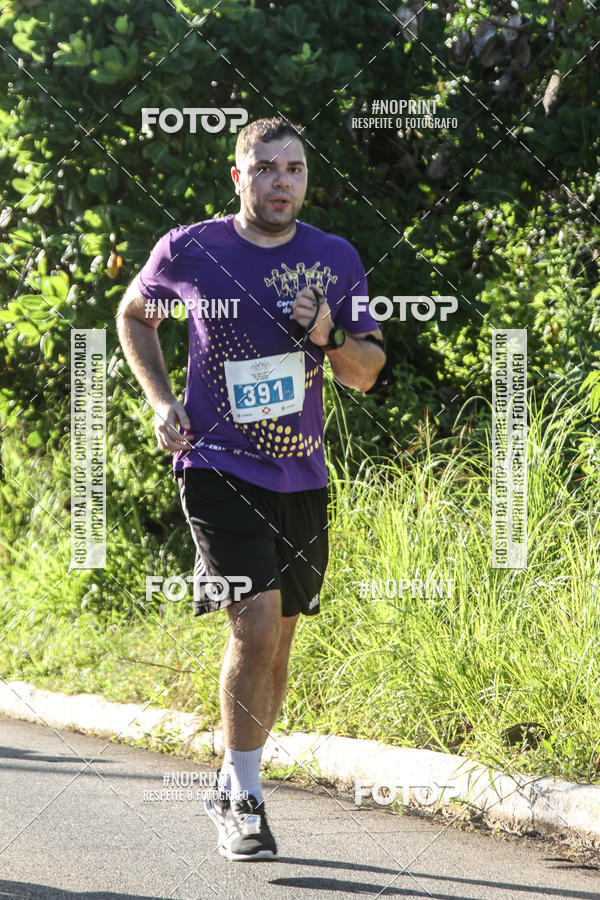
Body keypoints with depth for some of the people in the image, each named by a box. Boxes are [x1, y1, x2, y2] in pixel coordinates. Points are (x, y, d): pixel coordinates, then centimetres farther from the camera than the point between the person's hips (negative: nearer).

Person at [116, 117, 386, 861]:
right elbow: (134, 314, 14)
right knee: (256, 622, -18)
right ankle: (243, 801, -7)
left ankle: (233, 785, 29)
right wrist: (160, 400, 2)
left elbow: (366, 374, 8)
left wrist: (331, 338, -13)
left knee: (277, 637, 11)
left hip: (301, 476, 4)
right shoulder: (189, 251, -5)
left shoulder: (336, 260, 1)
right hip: (219, 466, -4)